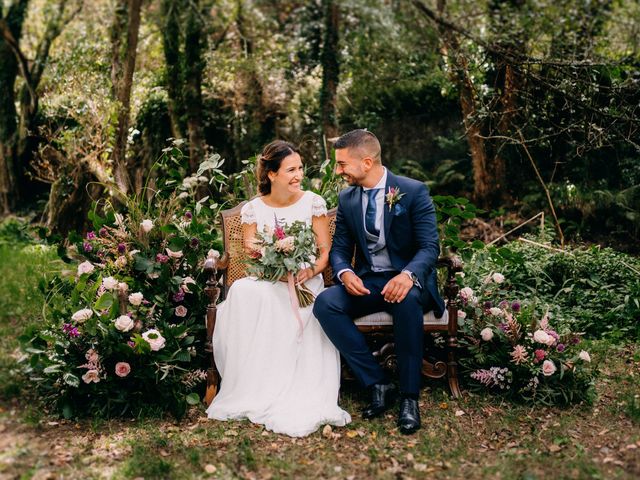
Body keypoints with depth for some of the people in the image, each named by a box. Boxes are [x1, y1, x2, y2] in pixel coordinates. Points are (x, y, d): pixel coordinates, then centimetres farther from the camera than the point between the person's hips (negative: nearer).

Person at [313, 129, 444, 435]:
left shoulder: (414, 191, -7)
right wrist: (345, 273, -16)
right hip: (366, 282, 4)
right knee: (325, 303, -26)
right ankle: (378, 385, -18)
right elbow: (339, 249, 9)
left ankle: (409, 397, -24)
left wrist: (408, 275, -35)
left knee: (407, 301, -40)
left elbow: (430, 247, -13)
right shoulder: (346, 198, 7)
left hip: (407, 281, -4)